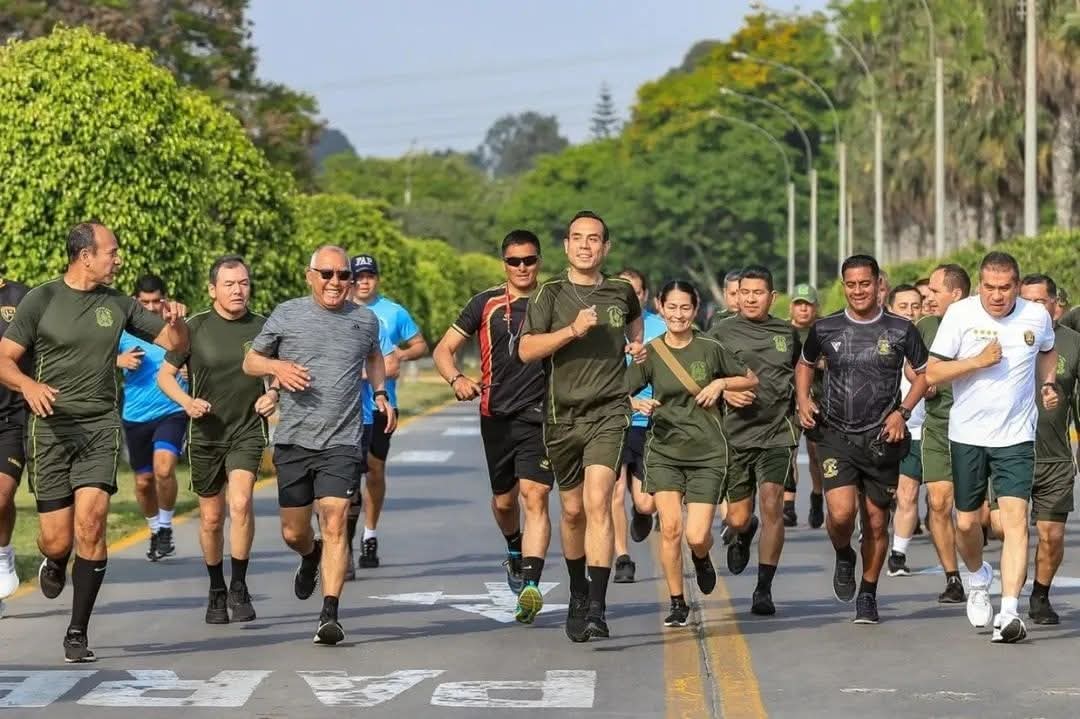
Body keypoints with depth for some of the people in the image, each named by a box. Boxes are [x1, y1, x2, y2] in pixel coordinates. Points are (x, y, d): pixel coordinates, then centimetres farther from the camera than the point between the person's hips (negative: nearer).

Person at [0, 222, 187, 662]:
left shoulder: (118, 305, 11)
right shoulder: (41, 300, 1)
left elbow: (174, 343, 17)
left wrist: (175, 321, -6)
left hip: (100, 427, 2)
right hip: (51, 427, -2)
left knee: (91, 522, -16)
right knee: (56, 539, -3)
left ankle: (78, 633, -7)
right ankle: (54, 564, 37)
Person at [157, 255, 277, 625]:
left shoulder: (263, 327, -1)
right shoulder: (195, 327, -3)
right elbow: (165, 374, 4)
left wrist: (274, 394, -8)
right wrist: (186, 401, -14)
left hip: (248, 431, -1)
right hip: (206, 433, 1)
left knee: (240, 502, -22)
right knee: (211, 518, 9)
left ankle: (239, 589, -10)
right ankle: (216, 591, 29)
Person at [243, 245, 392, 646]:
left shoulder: (365, 320, 8)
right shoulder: (286, 316, 3)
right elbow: (250, 361, 12)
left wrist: (380, 393, 14)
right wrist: (276, 366, -9)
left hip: (341, 441, -1)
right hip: (293, 440, 1)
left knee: (334, 524, -15)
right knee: (293, 533, 9)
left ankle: (330, 614, -18)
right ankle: (311, 558, 46)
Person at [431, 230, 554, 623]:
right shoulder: (486, 304, 6)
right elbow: (443, 349, 8)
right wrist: (456, 379, -13)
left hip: (540, 416, -2)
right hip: (497, 415, 2)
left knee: (534, 496, -16)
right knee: (504, 500, 13)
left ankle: (530, 584, -24)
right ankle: (515, 552, 45)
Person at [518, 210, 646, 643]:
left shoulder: (621, 292, 8)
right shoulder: (551, 294, 1)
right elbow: (526, 350, -10)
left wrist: (637, 345, 15)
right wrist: (572, 330, -20)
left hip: (608, 412, -1)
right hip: (562, 415, 1)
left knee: (598, 502, -18)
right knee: (573, 510, 12)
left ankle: (597, 607, -23)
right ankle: (578, 594, 34)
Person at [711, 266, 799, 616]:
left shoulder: (787, 333, 10)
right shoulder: (722, 333, 3)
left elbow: (800, 375, 26)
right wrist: (725, 392, -13)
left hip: (777, 433, 0)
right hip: (736, 433, 0)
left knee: (772, 506, -15)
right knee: (737, 518, 3)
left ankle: (764, 589, -7)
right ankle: (744, 534, 43)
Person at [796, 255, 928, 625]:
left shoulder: (900, 330, -2)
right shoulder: (825, 329, 2)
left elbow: (925, 372, 9)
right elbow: (805, 364, 20)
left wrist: (902, 412, -4)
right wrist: (803, 400, 3)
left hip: (881, 438, 0)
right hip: (836, 435, 0)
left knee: (876, 522, 7)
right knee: (842, 513, -18)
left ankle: (868, 595, 26)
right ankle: (843, 557, 16)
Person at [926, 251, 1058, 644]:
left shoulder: (1037, 316, -1)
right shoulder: (960, 314, -8)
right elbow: (932, 373, -8)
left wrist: (1047, 384, 4)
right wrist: (979, 360, -19)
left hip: (1016, 437, 0)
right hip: (967, 434, 0)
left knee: (1015, 518, -14)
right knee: (966, 522, 8)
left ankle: (1009, 613, -18)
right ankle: (978, 577, 41)